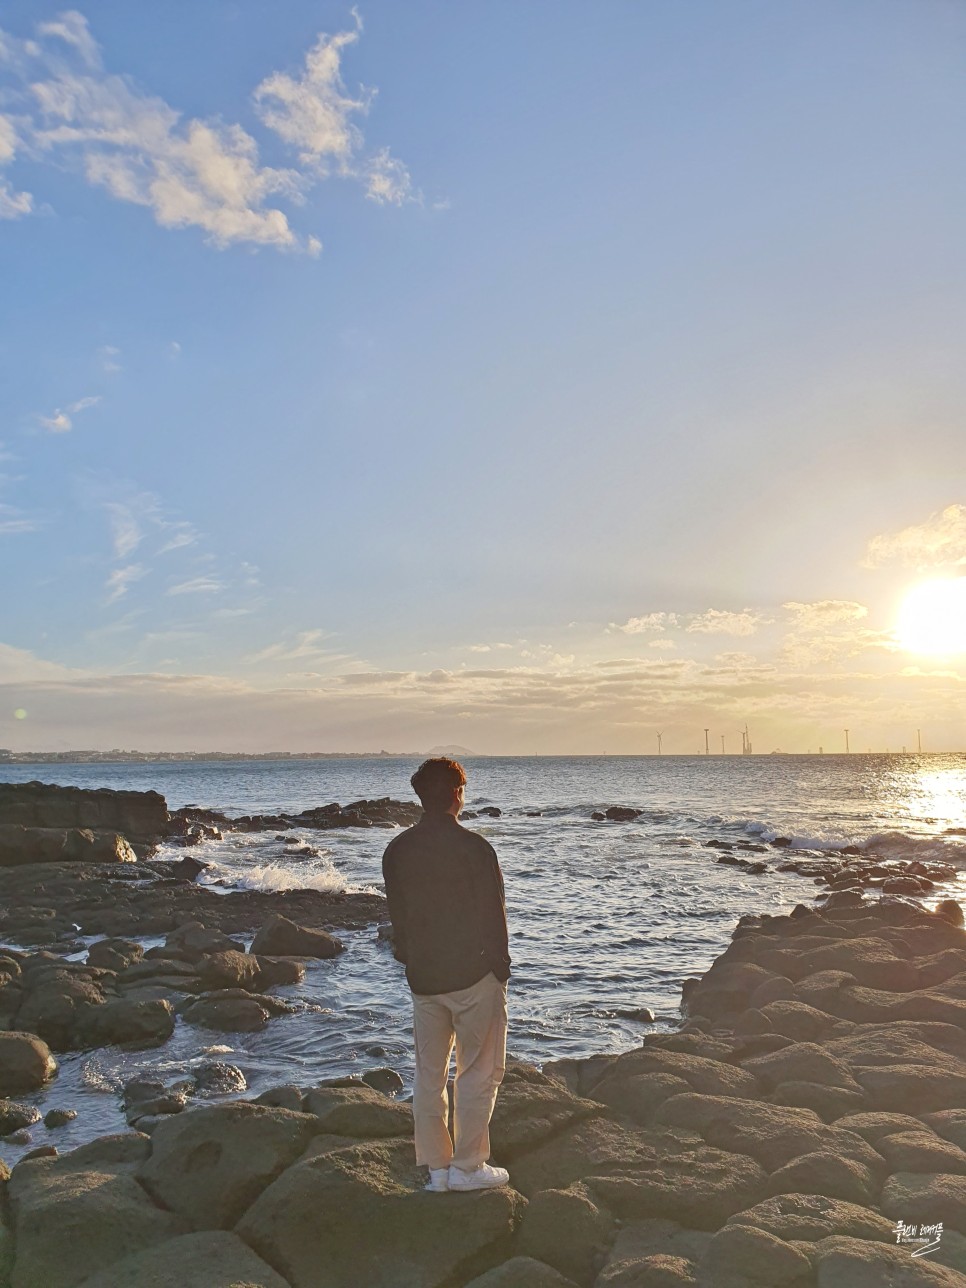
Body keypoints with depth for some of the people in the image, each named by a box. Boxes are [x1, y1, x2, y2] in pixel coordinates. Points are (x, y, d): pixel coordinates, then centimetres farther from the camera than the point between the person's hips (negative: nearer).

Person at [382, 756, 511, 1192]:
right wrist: (501, 969, 0)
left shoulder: (396, 851, 1)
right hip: (474, 976, -5)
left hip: (423, 978, 5)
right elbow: (493, 916, -11)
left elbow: (397, 916, 9)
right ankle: (468, 1166, 14)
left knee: (428, 1073, 14)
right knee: (478, 1073, 9)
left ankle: (436, 1168, 22)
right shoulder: (474, 848, -15)